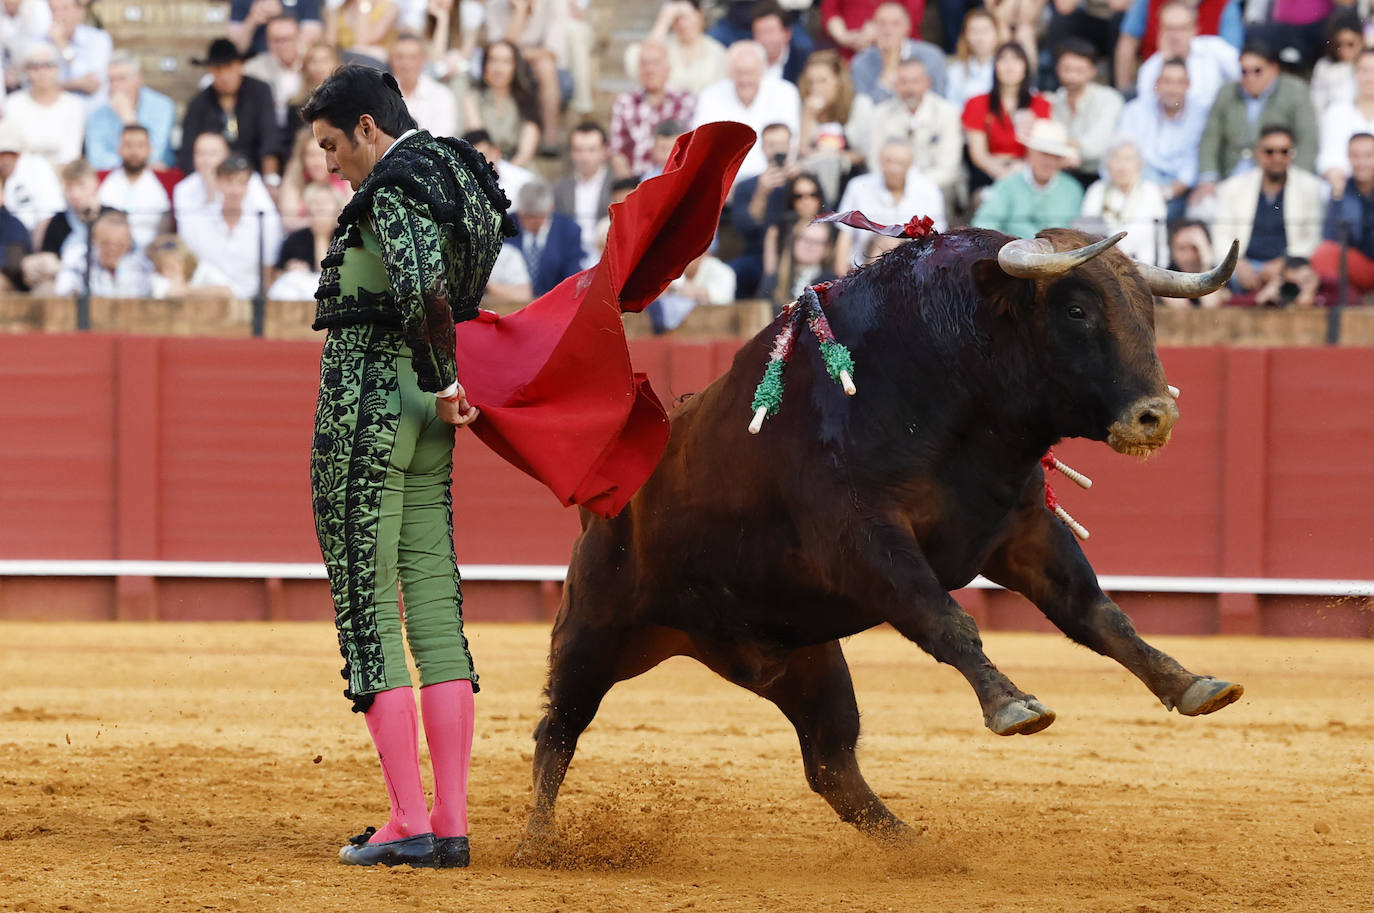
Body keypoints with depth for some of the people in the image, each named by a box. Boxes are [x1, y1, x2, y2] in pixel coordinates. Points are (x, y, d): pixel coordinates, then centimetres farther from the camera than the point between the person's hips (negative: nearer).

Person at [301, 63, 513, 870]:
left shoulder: (395, 189, -13)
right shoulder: (460, 178, 15)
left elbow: (423, 286, -29)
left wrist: (445, 381, -18)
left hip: (365, 417, -9)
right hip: (427, 425, 9)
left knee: (366, 611, -4)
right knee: (437, 610, 7)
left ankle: (409, 824, -5)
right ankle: (451, 825, 7)